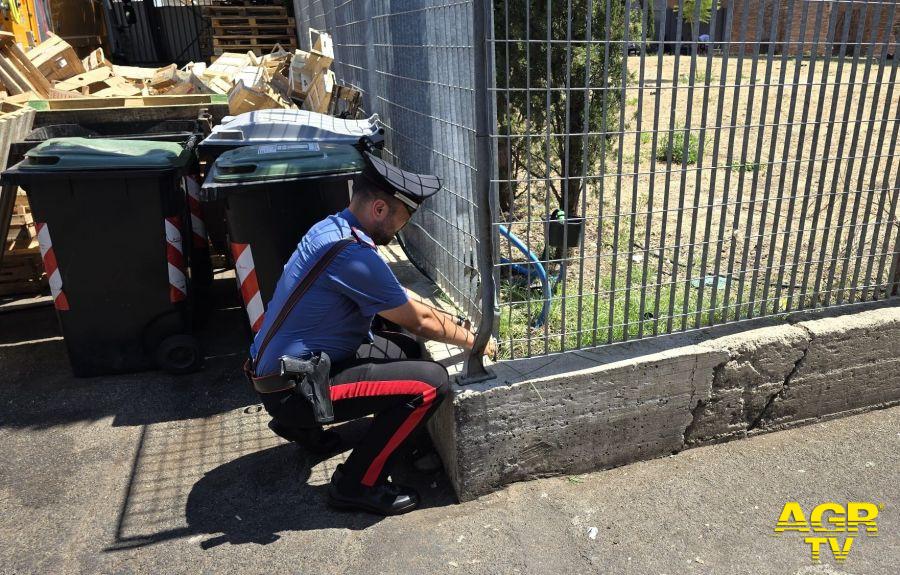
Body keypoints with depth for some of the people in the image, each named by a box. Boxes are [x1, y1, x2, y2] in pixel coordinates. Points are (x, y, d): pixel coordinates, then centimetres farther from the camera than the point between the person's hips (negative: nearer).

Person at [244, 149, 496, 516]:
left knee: (405, 350, 16)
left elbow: (398, 297, 17)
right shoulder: (354, 255, -24)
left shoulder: (331, 228, 5)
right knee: (432, 382, -16)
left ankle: (298, 424, 22)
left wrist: (453, 322, 16)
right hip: (293, 389, -10)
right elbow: (419, 321, -12)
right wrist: (473, 342, 4)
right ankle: (357, 484, -2)